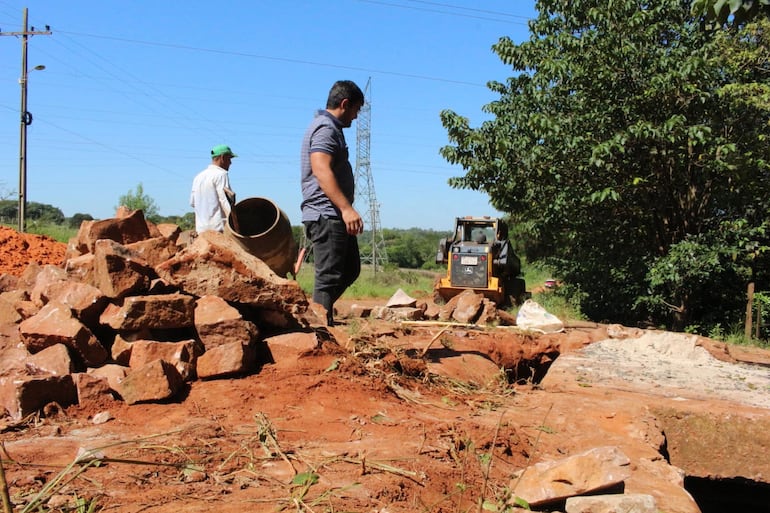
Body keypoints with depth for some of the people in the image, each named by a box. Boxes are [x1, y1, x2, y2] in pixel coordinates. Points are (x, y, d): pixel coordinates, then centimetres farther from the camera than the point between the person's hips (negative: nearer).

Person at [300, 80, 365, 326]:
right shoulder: (326, 128, -11)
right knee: (329, 277, -8)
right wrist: (347, 208, -33)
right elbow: (321, 170, -25)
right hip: (326, 215, -11)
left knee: (350, 269, 17)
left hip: (335, 217, 11)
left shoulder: (330, 128, 22)